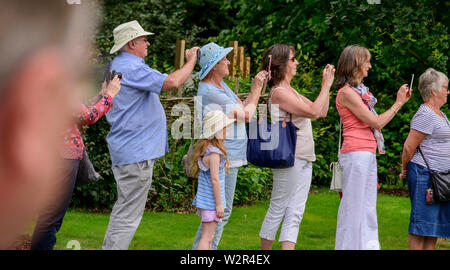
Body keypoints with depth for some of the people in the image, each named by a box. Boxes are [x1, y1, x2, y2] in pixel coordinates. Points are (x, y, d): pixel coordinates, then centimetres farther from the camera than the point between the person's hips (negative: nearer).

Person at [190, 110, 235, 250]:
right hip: (211, 201, -10)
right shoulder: (214, 153, -19)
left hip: (205, 200, 10)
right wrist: (219, 204, -16)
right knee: (207, 237, -8)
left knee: (209, 237, 15)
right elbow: (215, 179, -20)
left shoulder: (205, 148, 11)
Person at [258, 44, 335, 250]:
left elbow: (321, 112, 20)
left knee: (295, 212, 3)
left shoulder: (290, 91, 18)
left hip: (304, 160, 9)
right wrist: (326, 86, -10)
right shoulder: (279, 93, -13)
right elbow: (314, 111, -19)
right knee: (278, 208, -1)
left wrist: (326, 84, 13)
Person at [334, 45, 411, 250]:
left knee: (367, 207, 11)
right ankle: (351, 246, -2)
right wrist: (398, 103, -6)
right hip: (356, 154, -10)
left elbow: (376, 123, 18)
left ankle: (367, 246, 16)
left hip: (368, 155, 10)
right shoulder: (347, 92, -11)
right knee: (354, 206, -6)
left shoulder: (360, 91, 17)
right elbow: (376, 122, -12)